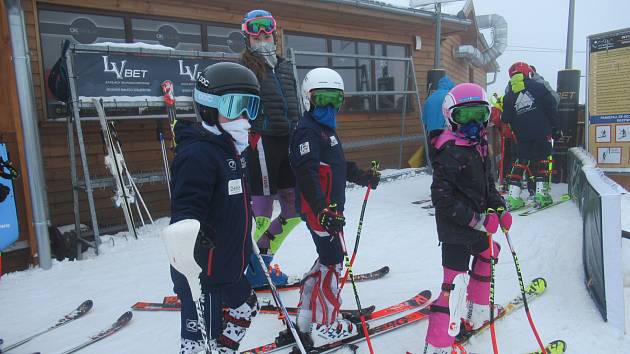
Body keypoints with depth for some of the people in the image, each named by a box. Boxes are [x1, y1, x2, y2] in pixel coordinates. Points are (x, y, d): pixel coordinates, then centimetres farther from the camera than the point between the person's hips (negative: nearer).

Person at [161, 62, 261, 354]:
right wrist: (189, 231, -49)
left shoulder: (231, 149, 10)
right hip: (201, 272, -10)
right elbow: (186, 208, -29)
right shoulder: (198, 154, -20)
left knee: (245, 306, 25)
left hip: (226, 265, 10)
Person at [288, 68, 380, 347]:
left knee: (328, 259, 16)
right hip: (317, 209, -10)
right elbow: (307, 174, -27)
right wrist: (324, 210, -34)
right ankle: (325, 328, 10)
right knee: (332, 262, -3)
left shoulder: (326, 129, 17)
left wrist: (363, 176, 29)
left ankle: (307, 317, 27)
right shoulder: (307, 131, -15)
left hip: (330, 208, 10)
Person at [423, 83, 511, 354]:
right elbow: (442, 198, -24)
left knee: (487, 254, 29)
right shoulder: (450, 152, -20)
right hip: (455, 229, -10)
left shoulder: (479, 146, 9)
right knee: (456, 282, -10)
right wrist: (475, 219, -25)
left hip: (475, 224, 10)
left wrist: (499, 208, 5)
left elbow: (487, 183, 19)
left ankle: (477, 311, 47)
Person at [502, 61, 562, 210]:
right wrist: (556, 128, 5)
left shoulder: (509, 96, 4)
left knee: (520, 162, 9)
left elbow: (506, 119, 2)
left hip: (522, 136, 2)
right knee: (542, 160, 7)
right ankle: (541, 194, 2)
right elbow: (552, 108, -1)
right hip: (542, 133, -2)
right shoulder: (538, 87, 0)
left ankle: (513, 197, 3)